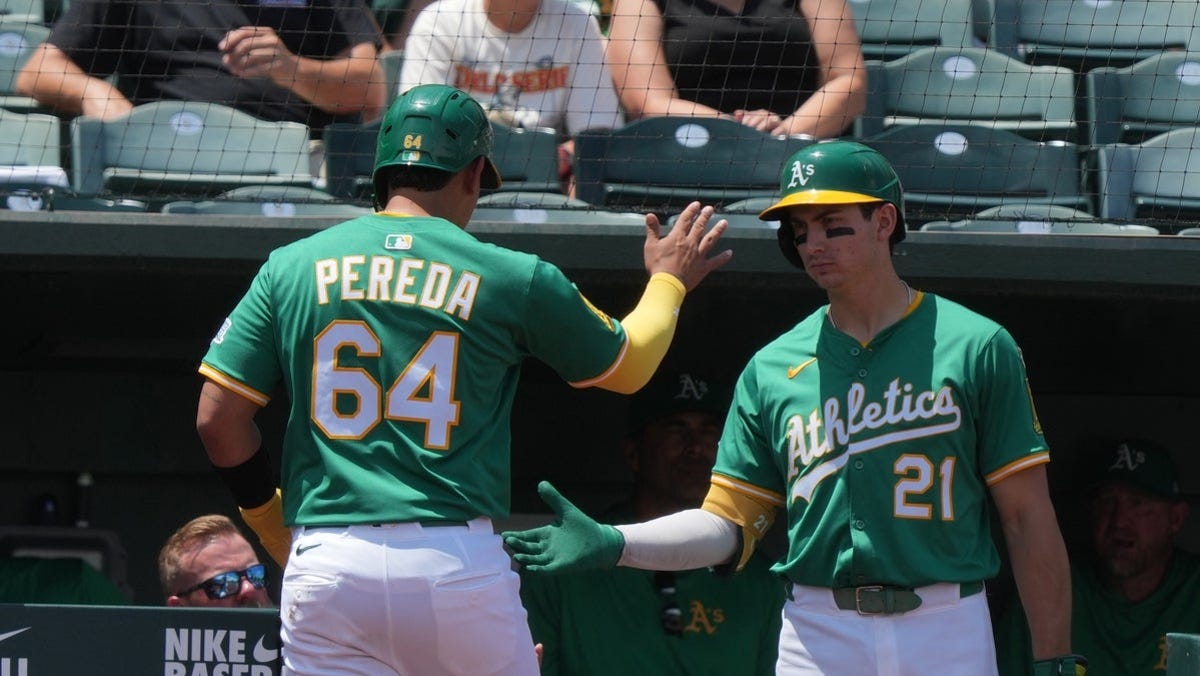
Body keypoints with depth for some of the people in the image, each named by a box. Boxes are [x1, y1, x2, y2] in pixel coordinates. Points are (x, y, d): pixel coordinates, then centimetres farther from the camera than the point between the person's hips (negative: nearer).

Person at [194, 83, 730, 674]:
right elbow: (627, 366, 20)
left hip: (322, 564, 1)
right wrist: (669, 282, 40)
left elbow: (217, 418, 5)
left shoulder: (290, 267, 8)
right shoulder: (510, 278, 4)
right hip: (457, 560, -1)